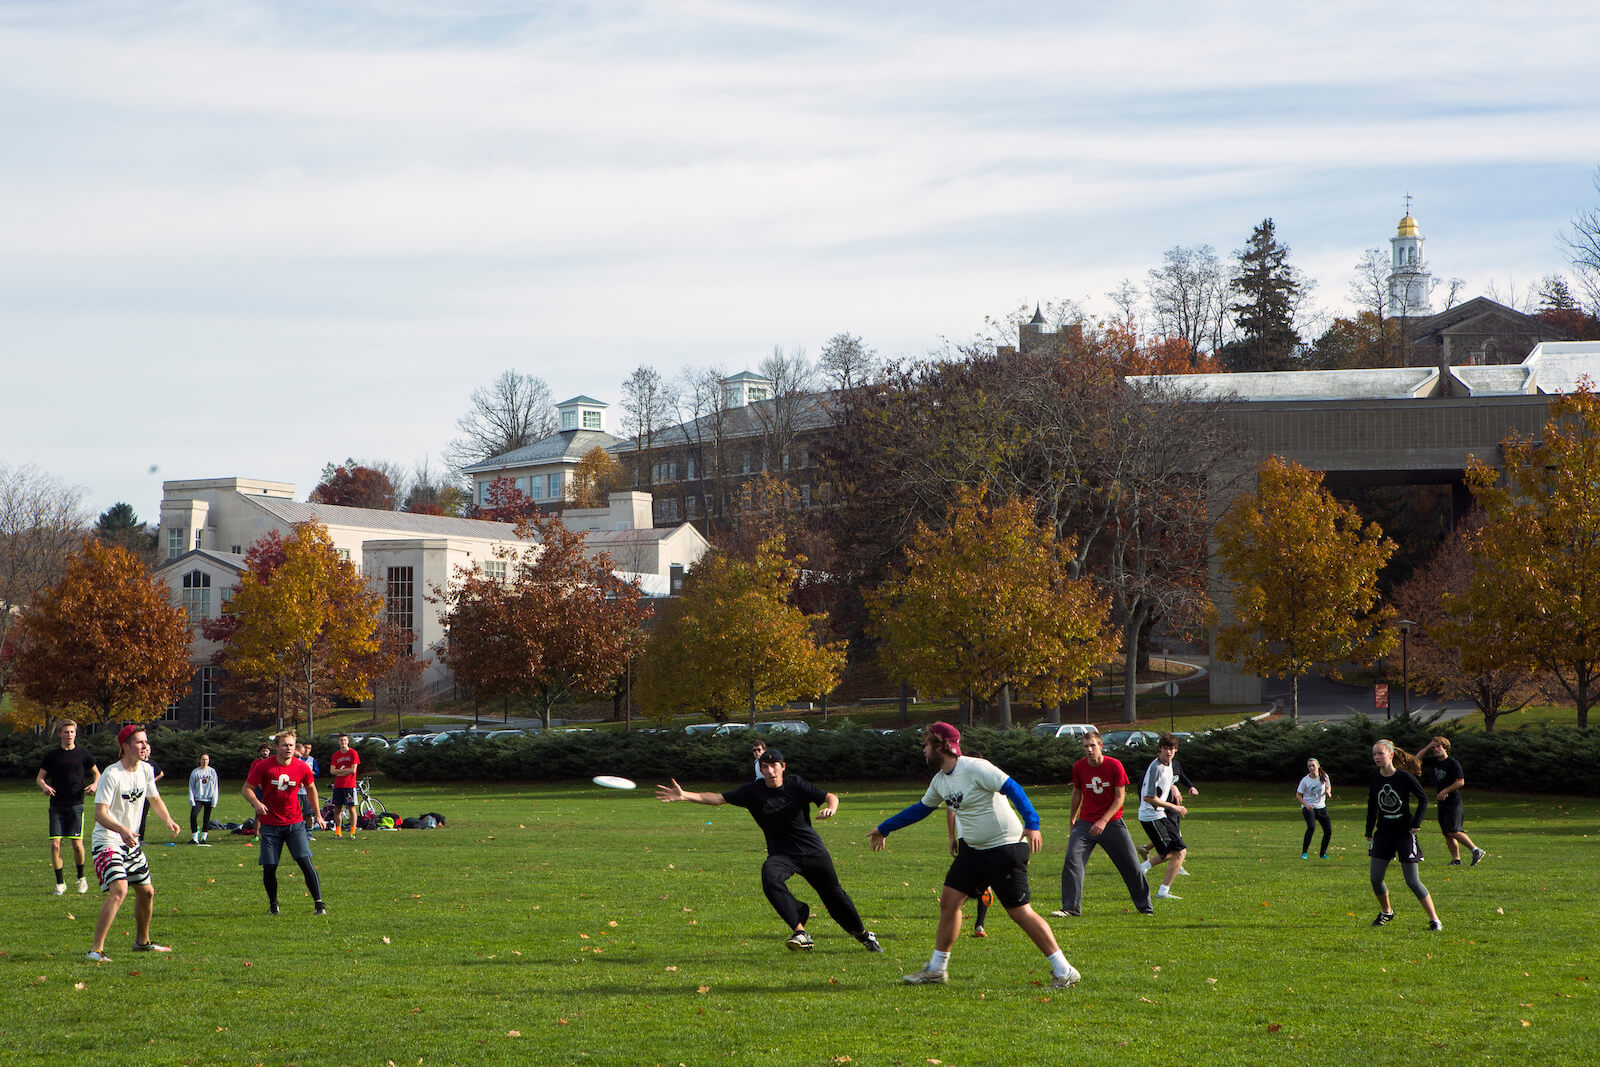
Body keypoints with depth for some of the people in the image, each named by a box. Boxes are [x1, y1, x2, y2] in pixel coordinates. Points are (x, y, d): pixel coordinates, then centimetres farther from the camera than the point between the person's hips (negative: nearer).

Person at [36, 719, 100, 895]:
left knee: (77, 844, -6)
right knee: (55, 844, -7)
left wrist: (95, 784, -3)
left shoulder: (82, 754, 5)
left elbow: (96, 773, 18)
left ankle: (81, 878, 18)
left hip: (76, 804, -1)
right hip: (57, 806, 1)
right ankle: (60, 883, 5)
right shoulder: (52, 755, 5)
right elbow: (39, 777, 10)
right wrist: (44, 786, -13)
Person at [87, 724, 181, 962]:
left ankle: (142, 941, 38)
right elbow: (100, 813, -27)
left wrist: (168, 820, 3)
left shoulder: (146, 770, 3)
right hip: (107, 842, -8)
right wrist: (121, 829, -44)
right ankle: (96, 950, -25)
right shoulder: (112, 775, -21)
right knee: (118, 890, -25)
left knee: (147, 892, 16)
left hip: (131, 843, 8)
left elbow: (154, 799, 21)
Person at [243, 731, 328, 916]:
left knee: (305, 862, -12)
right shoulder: (264, 767, -9)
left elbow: (311, 789, 15)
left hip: (295, 823, 1)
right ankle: (273, 904, 21)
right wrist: (256, 803, -24)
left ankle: (318, 903, -7)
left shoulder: (302, 768, -3)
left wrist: (317, 815, 18)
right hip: (270, 824, -1)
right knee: (269, 868, -1)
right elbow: (247, 788, -3)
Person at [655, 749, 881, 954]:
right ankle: (800, 932, -31)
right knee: (770, 878, -32)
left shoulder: (795, 784, -6)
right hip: (781, 854, 0)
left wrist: (830, 808, -32)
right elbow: (718, 798, -9)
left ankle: (862, 934, 34)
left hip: (813, 850, 0)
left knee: (834, 894, 8)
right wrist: (684, 795, -21)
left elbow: (830, 797, -8)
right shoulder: (754, 791, -4)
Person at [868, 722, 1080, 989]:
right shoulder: (940, 780, 10)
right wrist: (884, 829, 34)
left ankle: (1064, 972, -5)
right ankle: (936, 970, 18)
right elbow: (921, 808, 26)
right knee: (949, 900, 6)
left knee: (1020, 912, -10)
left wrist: (1031, 824, -36)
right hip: (972, 849, 9)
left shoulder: (975, 768, -18)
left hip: (1005, 847, -9)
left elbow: (1013, 789, -25)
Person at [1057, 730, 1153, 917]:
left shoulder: (1114, 766, -10)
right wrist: (1072, 819, 20)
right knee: (1072, 859, -16)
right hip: (1085, 823, 2)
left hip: (1112, 822, -2)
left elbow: (1120, 797, -9)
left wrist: (1104, 821, -18)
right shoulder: (1079, 767, -3)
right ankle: (1070, 907, -12)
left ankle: (1145, 906, 18)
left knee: (1130, 865, 0)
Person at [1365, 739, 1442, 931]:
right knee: (1375, 878, 1)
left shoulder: (1405, 777, -13)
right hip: (1383, 833, 5)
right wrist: (1369, 834, 13)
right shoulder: (1373, 778, 0)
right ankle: (1386, 912, 28)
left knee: (1412, 881, -9)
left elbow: (1423, 798, -1)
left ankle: (1434, 919, 1)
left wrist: (1416, 823, -7)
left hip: (1404, 832, -5)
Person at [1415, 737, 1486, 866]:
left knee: (1453, 831, -18)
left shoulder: (1453, 763, -11)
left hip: (1453, 802, -8)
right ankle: (1456, 858, 9)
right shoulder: (1434, 762, 11)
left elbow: (1460, 782, -14)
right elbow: (1417, 759, 19)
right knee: (1446, 833, 5)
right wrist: (1427, 747, 6)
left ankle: (1476, 851, -14)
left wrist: (1445, 791, -16)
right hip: (1442, 802, 8)